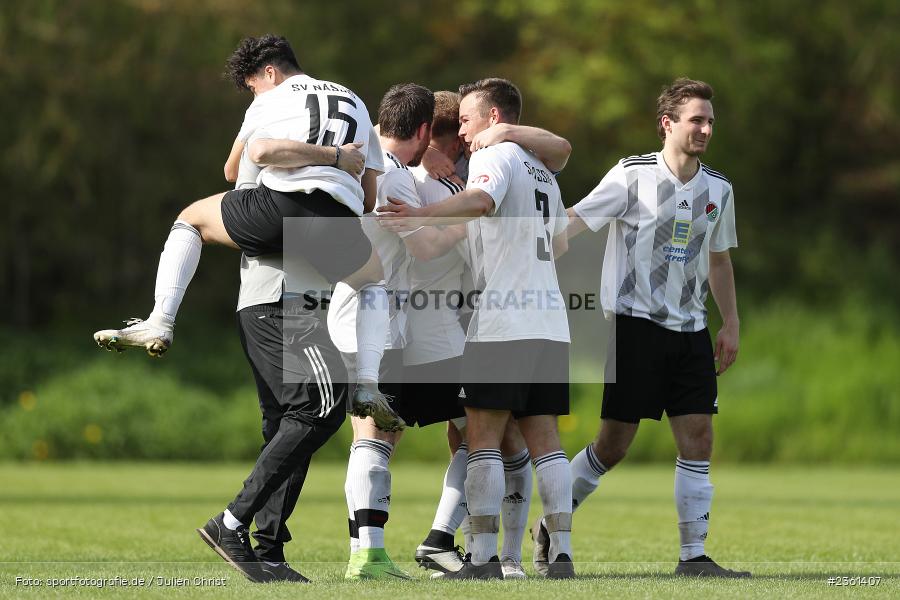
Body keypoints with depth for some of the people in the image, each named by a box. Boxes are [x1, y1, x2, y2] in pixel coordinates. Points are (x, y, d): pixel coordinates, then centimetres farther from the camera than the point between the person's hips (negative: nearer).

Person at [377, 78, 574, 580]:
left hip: (502, 325, -8)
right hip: (550, 325, 8)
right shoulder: (543, 172, 23)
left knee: (483, 437, -5)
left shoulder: (494, 156, -3)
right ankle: (562, 552, 3)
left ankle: (484, 556, -9)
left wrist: (423, 216, -37)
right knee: (543, 437, 8)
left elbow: (480, 200, -26)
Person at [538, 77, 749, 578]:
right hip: (635, 324, -5)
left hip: (690, 330, 5)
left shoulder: (718, 189, 10)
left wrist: (731, 325, 17)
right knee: (613, 444, -4)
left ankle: (694, 556, 0)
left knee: (698, 438, -4)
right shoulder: (634, 175, -7)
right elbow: (575, 223, -8)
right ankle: (551, 526, 15)